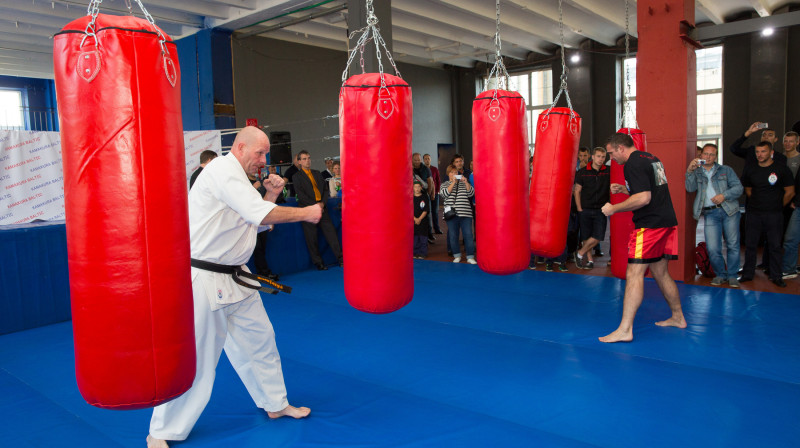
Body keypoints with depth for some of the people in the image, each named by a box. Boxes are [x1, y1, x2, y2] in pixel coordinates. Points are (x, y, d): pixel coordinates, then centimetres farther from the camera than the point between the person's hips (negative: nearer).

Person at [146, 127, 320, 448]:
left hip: (233, 277, 10)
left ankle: (275, 404, 35)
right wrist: (305, 213, -17)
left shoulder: (236, 176, 15)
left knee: (258, 338, 17)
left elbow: (257, 222, 18)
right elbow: (259, 215, -26)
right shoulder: (222, 170, -17)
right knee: (193, 356, -3)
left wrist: (271, 196, 3)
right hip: (204, 280, -10)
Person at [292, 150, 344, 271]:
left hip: (321, 208, 3)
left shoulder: (317, 173, 19)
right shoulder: (296, 177, 4)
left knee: (331, 233, -3)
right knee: (311, 238, -1)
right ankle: (318, 263, 8)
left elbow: (325, 189, 14)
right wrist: (314, 205, -14)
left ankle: (341, 259, -1)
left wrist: (322, 203, -4)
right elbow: (300, 194, -6)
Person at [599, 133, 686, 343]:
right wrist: (625, 189, 21)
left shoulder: (633, 164, -13)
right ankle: (678, 317, 33)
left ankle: (625, 329, -14)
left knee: (634, 273, -12)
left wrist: (614, 208, -13)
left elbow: (643, 198, -22)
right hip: (667, 221, 10)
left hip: (650, 224, -10)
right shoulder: (652, 158, 18)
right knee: (660, 272, 20)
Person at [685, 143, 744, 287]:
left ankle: (732, 275, 17)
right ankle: (720, 274, 13)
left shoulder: (725, 170, 12)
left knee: (733, 245, 3)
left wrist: (724, 195, -13)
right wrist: (689, 171, -14)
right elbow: (690, 188, -4)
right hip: (710, 214, 0)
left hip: (729, 211, 1)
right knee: (712, 249, -7)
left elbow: (739, 188, 3)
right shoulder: (697, 173, 13)